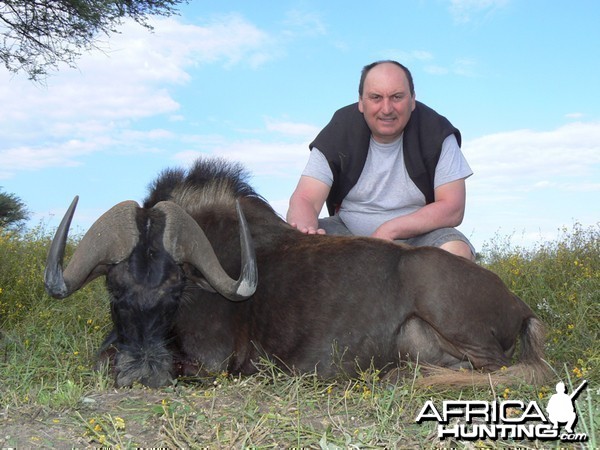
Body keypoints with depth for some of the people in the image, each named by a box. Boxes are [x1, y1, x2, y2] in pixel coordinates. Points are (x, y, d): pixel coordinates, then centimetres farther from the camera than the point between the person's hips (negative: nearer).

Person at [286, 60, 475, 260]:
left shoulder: (436, 134, -10)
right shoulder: (339, 133, -7)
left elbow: (453, 208, -14)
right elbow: (304, 200, -15)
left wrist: (389, 230, -25)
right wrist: (305, 230, -40)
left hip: (418, 235, 0)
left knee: (458, 252, -32)